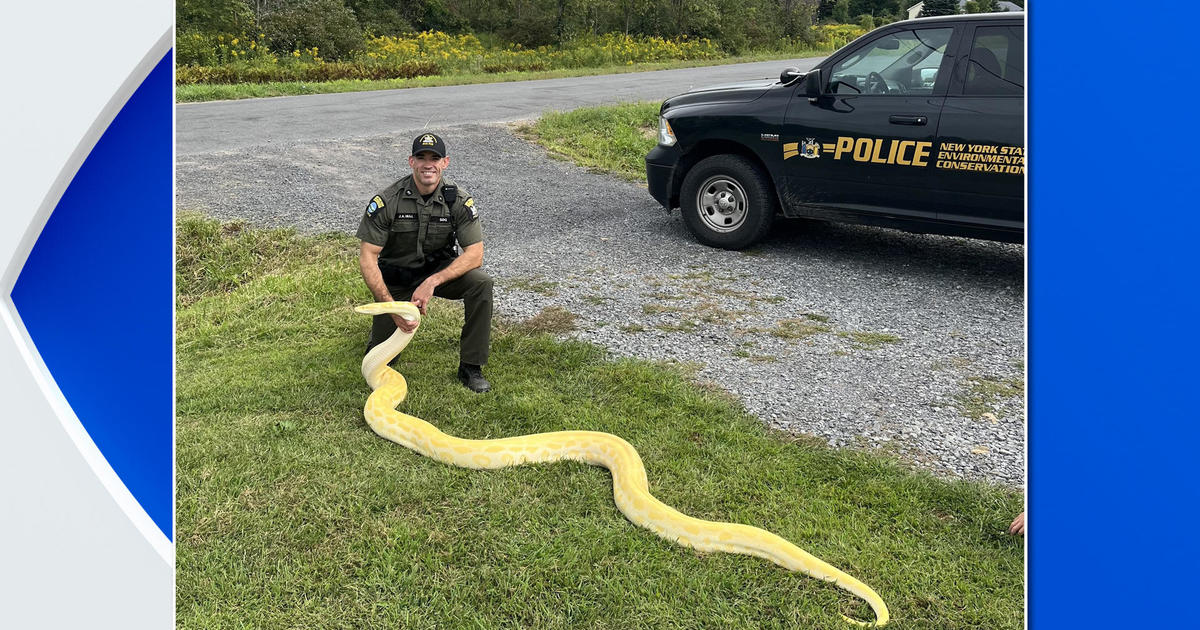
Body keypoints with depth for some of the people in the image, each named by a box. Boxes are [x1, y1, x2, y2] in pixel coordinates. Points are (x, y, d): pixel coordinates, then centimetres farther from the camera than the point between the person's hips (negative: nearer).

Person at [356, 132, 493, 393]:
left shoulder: (458, 200, -15)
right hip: (395, 277, -1)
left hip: (439, 270, 1)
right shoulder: (387, 201, -20)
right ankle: (382, 328, 36)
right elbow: (367, 258, -20)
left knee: (481, 283, -28)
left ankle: (471, 367, -16)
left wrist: (433, 282, -33)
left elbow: (475, 254, -19)